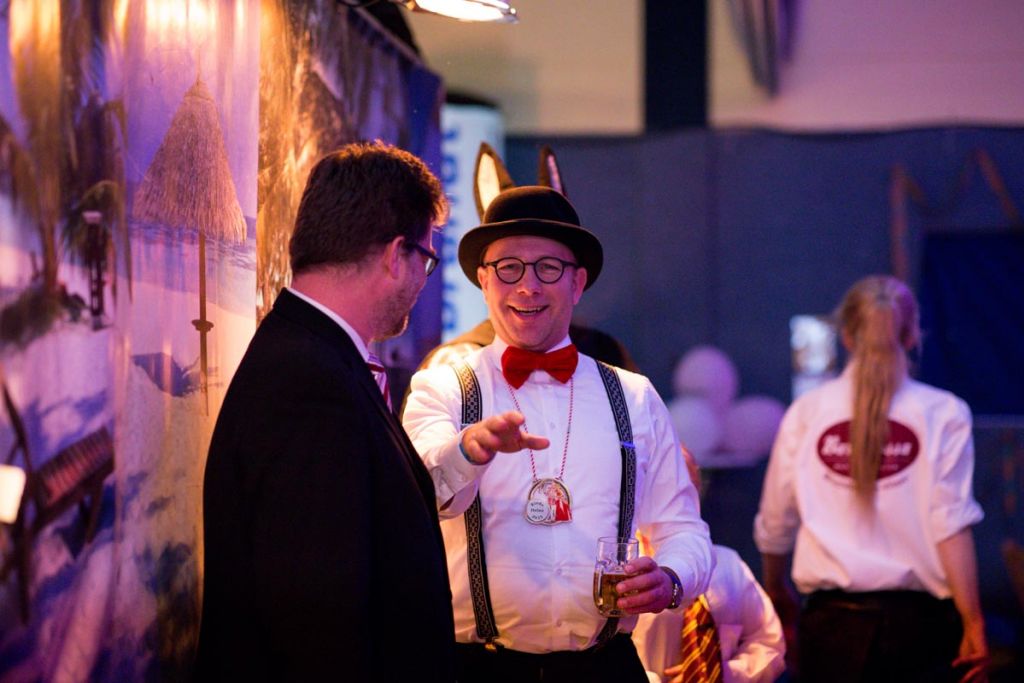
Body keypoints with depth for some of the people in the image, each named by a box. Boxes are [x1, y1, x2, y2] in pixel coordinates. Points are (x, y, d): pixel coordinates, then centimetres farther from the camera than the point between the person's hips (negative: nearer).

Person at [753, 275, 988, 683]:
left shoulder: (807, 412, 4)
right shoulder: (942, 414, -2)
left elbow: (775, 522, 10)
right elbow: (951, 526, -9)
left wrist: (775, 589, 27)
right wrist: (972, 622, -6)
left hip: (833, 622, 2)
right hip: (919, 619, -2)